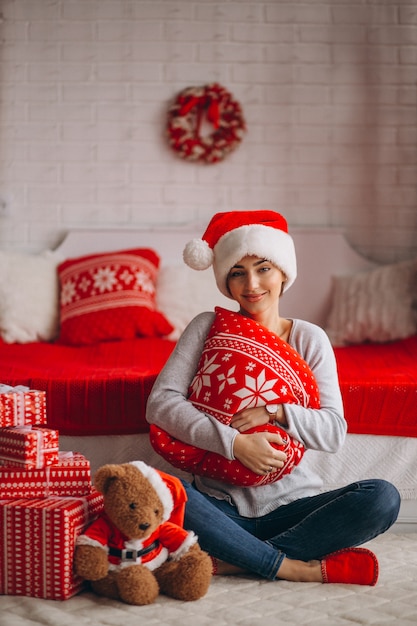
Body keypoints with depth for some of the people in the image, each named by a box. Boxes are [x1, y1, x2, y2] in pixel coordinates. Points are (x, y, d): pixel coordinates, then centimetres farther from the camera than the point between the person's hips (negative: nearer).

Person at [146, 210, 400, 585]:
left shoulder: (310, 339, 4)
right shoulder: (208, 328, 1)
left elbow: (334, 432, -3)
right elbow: (161, 402, -11)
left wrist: (275, 412, -20)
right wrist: (234, 443, -22)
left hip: (290, 503, 2)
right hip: (222, 503, -1)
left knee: (382, 498, -24)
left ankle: (233, 561, -21)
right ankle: (297, 567, -22)